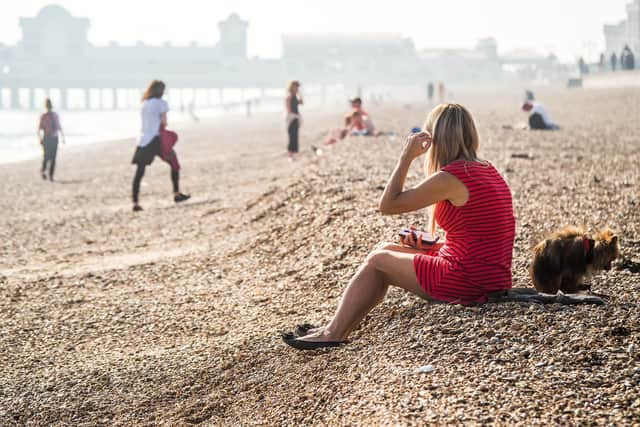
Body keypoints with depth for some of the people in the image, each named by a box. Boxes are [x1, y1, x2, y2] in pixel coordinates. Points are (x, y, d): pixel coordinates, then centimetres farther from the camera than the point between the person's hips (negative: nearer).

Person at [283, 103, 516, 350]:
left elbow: (387, 204, -10)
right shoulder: (488, 171, 11)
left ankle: (333, 334, 16)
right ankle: (337, 328, 25)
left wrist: (407, 156, -5)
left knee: (377, 261, 7)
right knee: (386, 250, 19)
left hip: (467, 282, -9)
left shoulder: (450, 178, -17)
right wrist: (428, 245, 13)